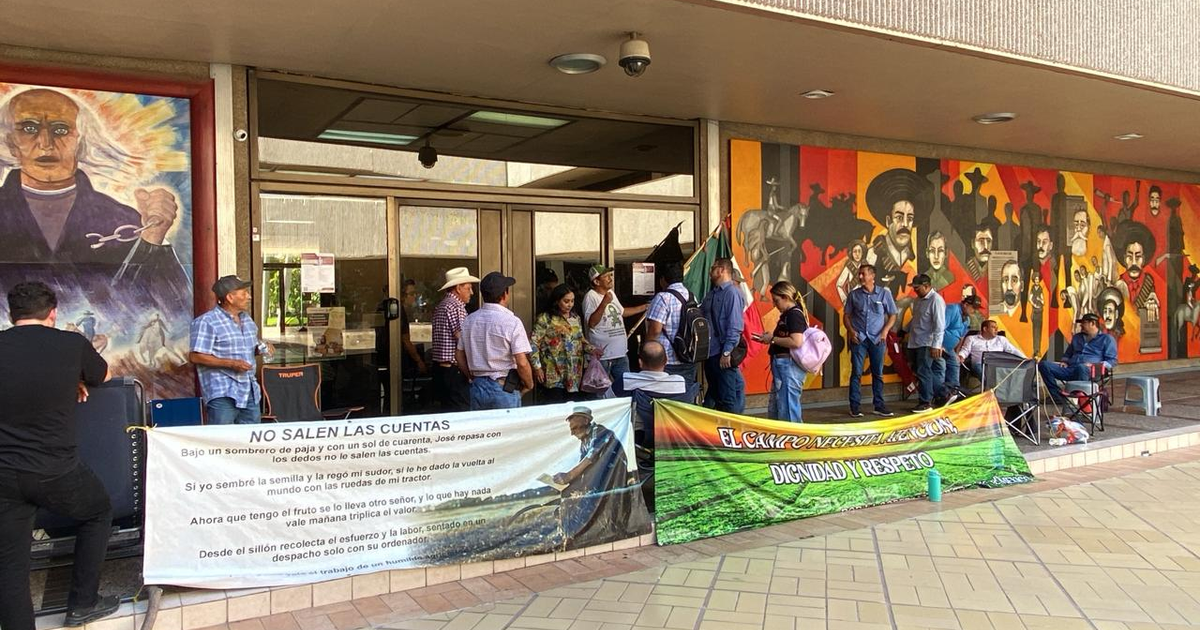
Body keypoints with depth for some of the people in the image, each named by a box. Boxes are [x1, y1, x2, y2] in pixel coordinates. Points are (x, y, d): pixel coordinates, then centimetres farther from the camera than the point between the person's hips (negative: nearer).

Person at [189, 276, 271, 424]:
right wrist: (231, 363, -20)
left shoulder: (247, 319, 16)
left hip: (250, 393, 7)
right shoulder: (206, 322, -9)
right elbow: (195, 357, -14)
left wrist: (261, 349, 4)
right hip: (223, 395, -7)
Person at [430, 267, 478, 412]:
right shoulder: (456, 306, -13)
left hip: (439, 367, 10)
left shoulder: (440, 306, 16)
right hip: (455, 370, -10)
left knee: (447, 409, 12)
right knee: (462, 410, -7)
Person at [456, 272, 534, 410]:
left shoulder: (469, 320, 5)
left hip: (477, 387, 6)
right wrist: (529, 384, 1)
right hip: (505, 388, -5)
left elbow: (459, 356, 12)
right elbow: (522, 363, -16)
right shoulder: (512, 322, -13)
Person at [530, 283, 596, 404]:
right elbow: (534, 344, -8)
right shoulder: (545, 318, -6)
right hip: (553, 377, -6)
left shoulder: (576, 318, 14)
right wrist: (537, 367, -13)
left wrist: (591, 349, 4)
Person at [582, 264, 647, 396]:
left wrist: (643, 307, 25)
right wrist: (604, 303, -30)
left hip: (621, 353, 8)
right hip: (602, 355, -8)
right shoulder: (591, 296, -15)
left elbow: (621, 312, 26)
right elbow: (591, 323, -24)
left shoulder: (611, 293, 12)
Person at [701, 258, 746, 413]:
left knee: (727, 396, -1)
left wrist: (727, 352, -21)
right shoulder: (711, 294, 14)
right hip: (710, 352, 9)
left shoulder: (732, 293, -12)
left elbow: (734, 326, -18)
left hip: (723, 355, -9)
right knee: (712, 393, 17)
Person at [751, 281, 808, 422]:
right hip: (782, 366, 11)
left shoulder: (795, 314, -13)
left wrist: (773, 339, -14)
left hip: (789, 366, -11)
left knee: (787, 409, -5)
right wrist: (768, 338, 8)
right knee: (774, 409, 17)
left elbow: (796, 342, -24)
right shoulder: (786, 315, 16)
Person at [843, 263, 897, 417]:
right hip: (858, 338, 0)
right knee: (856, 372, -2)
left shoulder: (884, 293, 2)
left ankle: (879, 405, 15)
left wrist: (885, 331, -6)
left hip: (877, 339, 0)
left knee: (878, 373, 7)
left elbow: (892, 315, 7)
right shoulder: (854, 294, 4)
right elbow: (846, 315, 8)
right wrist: (851, 330, -8)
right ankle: (855, 406, 2)